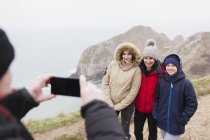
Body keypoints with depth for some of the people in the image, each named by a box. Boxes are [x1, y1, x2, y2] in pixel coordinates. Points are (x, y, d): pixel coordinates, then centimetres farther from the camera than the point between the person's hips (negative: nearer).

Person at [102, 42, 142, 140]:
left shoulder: (136, 70, -13)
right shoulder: (112, 65, -7)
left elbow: (133, 91, -12)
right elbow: (105, 83, -2)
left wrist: (119, 106, -10)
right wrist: (109, 102, -9)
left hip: (126, 105, -2)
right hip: (111, 104, 2)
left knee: (124, 131, 14)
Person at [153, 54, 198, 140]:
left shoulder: (186, 83, -11)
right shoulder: (161, 81, -2)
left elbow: (192, 104, -8)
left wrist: (183, 120, -11)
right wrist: (155, 113, -1)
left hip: (176, 125, -4)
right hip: (162, 122, 4)